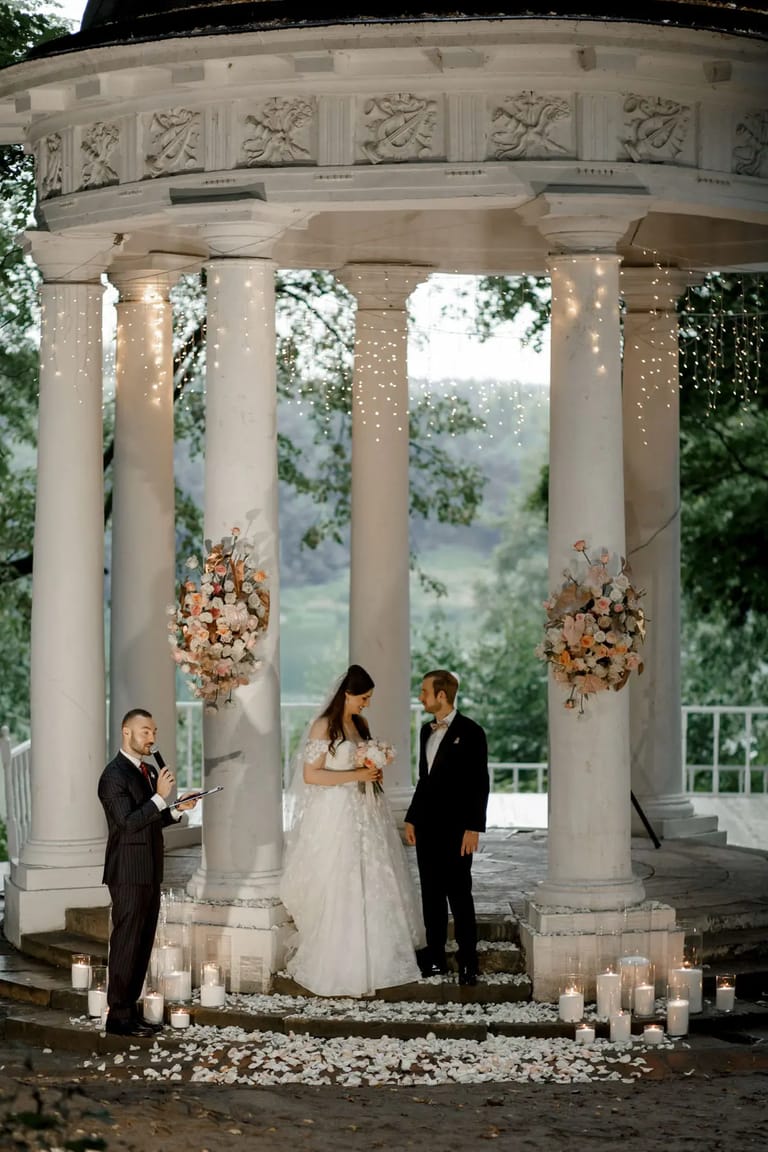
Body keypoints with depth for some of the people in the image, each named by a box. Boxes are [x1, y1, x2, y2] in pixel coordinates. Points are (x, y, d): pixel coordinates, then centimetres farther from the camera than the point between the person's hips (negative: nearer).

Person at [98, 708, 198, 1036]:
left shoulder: (149, 771, 14)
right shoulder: (115, 775, -14)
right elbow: (128, 823, -22)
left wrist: (177, 808, 6)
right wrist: (160, 796, -25)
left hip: (149, 874, 9)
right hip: (129, 874, -9)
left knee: (142, 946, 12)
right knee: (126, 945, -4)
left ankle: (130, 1010, 19)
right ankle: (118, 1017, 1)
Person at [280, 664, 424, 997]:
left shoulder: (361, 724, 11)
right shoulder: (324, 727, -11)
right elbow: (311, 775, -16)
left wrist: (375, 770, 2)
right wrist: (355, 775, -18)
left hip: (365, 814, 7)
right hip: (336, 816, -7)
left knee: (371, 887, 8)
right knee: (338, 892, -4)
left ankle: (372, 960, 16)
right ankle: (337, 968, 3)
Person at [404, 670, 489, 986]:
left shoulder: (470, 732, -8)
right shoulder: (427, 731, 14)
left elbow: (480, 783, -10)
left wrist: (473, 828, -15)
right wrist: (412, 818, 15)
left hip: (455, 828, -7)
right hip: (427, 827, 7)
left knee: (459, 894, -5)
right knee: (431, 894, 9)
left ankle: (468, 963, 0)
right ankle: (435, 958, 15)